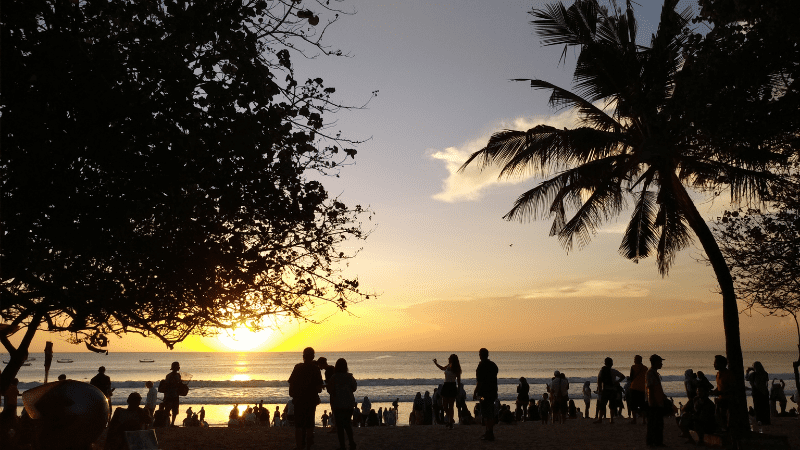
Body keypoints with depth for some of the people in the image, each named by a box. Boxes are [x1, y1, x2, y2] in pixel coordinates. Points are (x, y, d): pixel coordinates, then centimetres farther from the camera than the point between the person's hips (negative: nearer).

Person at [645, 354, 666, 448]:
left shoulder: (655, 373, 17)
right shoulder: (650, 373, -15)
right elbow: (650, 388, -20)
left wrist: (664, 398, 25)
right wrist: (652, 401, -23)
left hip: (658, 402, 10)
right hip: (654, 403, -10)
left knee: (659, 423, 13)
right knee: (652, 423, -4)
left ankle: (658, 442, 20)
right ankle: (651, 442, 2)